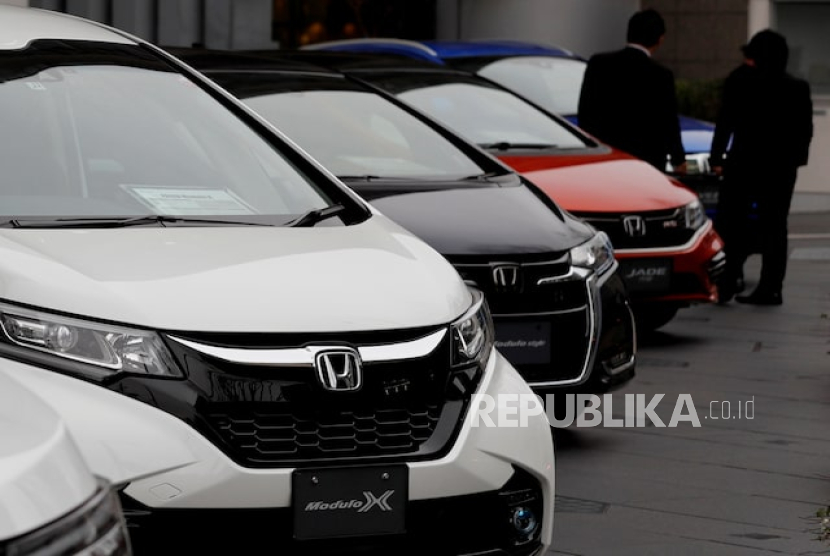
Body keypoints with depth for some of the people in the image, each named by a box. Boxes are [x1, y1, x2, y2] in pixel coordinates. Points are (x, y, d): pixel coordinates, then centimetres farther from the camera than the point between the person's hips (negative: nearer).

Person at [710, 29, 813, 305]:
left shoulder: (740, 81, -9)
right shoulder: (798, 88, 2)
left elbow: (725, 123, -8)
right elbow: (805, 128, 6)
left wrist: (717, 158, -2)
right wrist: (796, 159, 15)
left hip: (744, 163, -4)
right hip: (782, 168, 4)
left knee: (731, 225, 5)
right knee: (773, 228, 7)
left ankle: (726, 283, -1)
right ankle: (770, 289, 5)